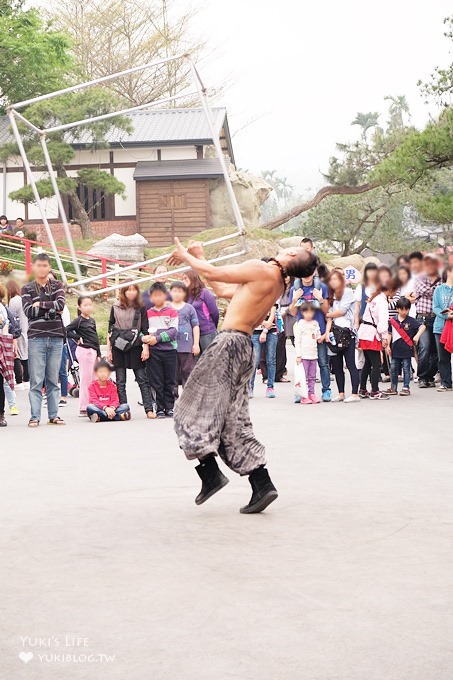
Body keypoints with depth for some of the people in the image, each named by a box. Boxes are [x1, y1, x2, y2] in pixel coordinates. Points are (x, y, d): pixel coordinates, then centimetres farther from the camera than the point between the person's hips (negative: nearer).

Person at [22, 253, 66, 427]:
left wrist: (40, 305, -8)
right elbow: (28, 311, -8)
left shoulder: (57, 285, 12)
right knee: (36, 380, -4)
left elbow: (61, 304, -6)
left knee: (53, 379, 6)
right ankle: (35, 417, -2)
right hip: (36, 338, -2)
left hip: (56, 337, 2)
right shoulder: (27, 288, 7)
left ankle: (53, 415, 10)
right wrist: (51, 307, -8)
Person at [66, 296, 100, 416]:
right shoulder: (78, 320, -8)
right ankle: (83, 409, -3)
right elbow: (66, 331, -19)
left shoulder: (92, 320, 15)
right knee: (86, 380, -6)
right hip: (84, 351, -8)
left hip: (93, 351, 8)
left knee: (92, 381, 10)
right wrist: (78, 338, -12)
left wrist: (99, 354, 17)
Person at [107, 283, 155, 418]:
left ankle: (149, 409, -3)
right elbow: (110, 329, 10)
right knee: (120, 381, 2)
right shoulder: (116, 307, 7)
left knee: (142, 379, -2)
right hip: (118, 347, 1)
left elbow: (145, 330, 3)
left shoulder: (140, 308, 4)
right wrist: (108, 350, 6)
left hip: (135, 347, -1)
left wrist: (146, 348, -6)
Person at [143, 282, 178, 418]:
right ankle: (160, 408, 6)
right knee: (156, 382, 1)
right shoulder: (148, 313, 10)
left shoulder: (172, 311, 2)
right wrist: (145, 338, -11)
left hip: (169, 349, -1)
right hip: (153, 351, 1)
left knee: (169, 382, 3)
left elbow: (173, 331, -6)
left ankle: (169, 407, 11)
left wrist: (157, 338, -14)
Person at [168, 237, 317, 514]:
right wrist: (198, 258, 29)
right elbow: (225, 290, 24)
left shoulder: (261, 270, -11)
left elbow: (213, 273, -5)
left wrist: (186, 257, 12)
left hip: (230, 343, -9)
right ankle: (262, 485, 4)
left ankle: (211, 473, -9)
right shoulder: (278, 284, 17)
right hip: (246, 348, 9)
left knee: (195, 410, -3)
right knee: (234, 422, 9)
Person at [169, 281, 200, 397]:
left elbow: (195, 326, 7)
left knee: (187, 371, 0)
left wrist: (196, 344, 1)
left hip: (187, 346, -1)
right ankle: (173, 395, 12)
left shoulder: (189, 308, 6)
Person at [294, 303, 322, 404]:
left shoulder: (315, 323, 13)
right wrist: (298, 355, -10)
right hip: (304, 355, -5)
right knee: (304, 376, -5)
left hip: (313, 354, 5)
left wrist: (320, 338, -1)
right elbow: (297, 340, -5)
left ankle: (311, 394, 10)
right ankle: (304, 396, -3)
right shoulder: (300, 324, -3)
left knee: (312, 377, 7)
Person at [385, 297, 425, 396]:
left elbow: (422, 327, -10)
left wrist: (417, 336, -24)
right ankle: (393, 388, 20)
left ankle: (406, 388, 9)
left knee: (406, 369, 3)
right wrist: (388, 346, 7)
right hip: (395, 350, 3)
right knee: (393, 369, 9)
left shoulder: (411, 321, -4)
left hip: (407, 350, -3)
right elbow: (389, 334, 11)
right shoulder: (392, 321, 4)